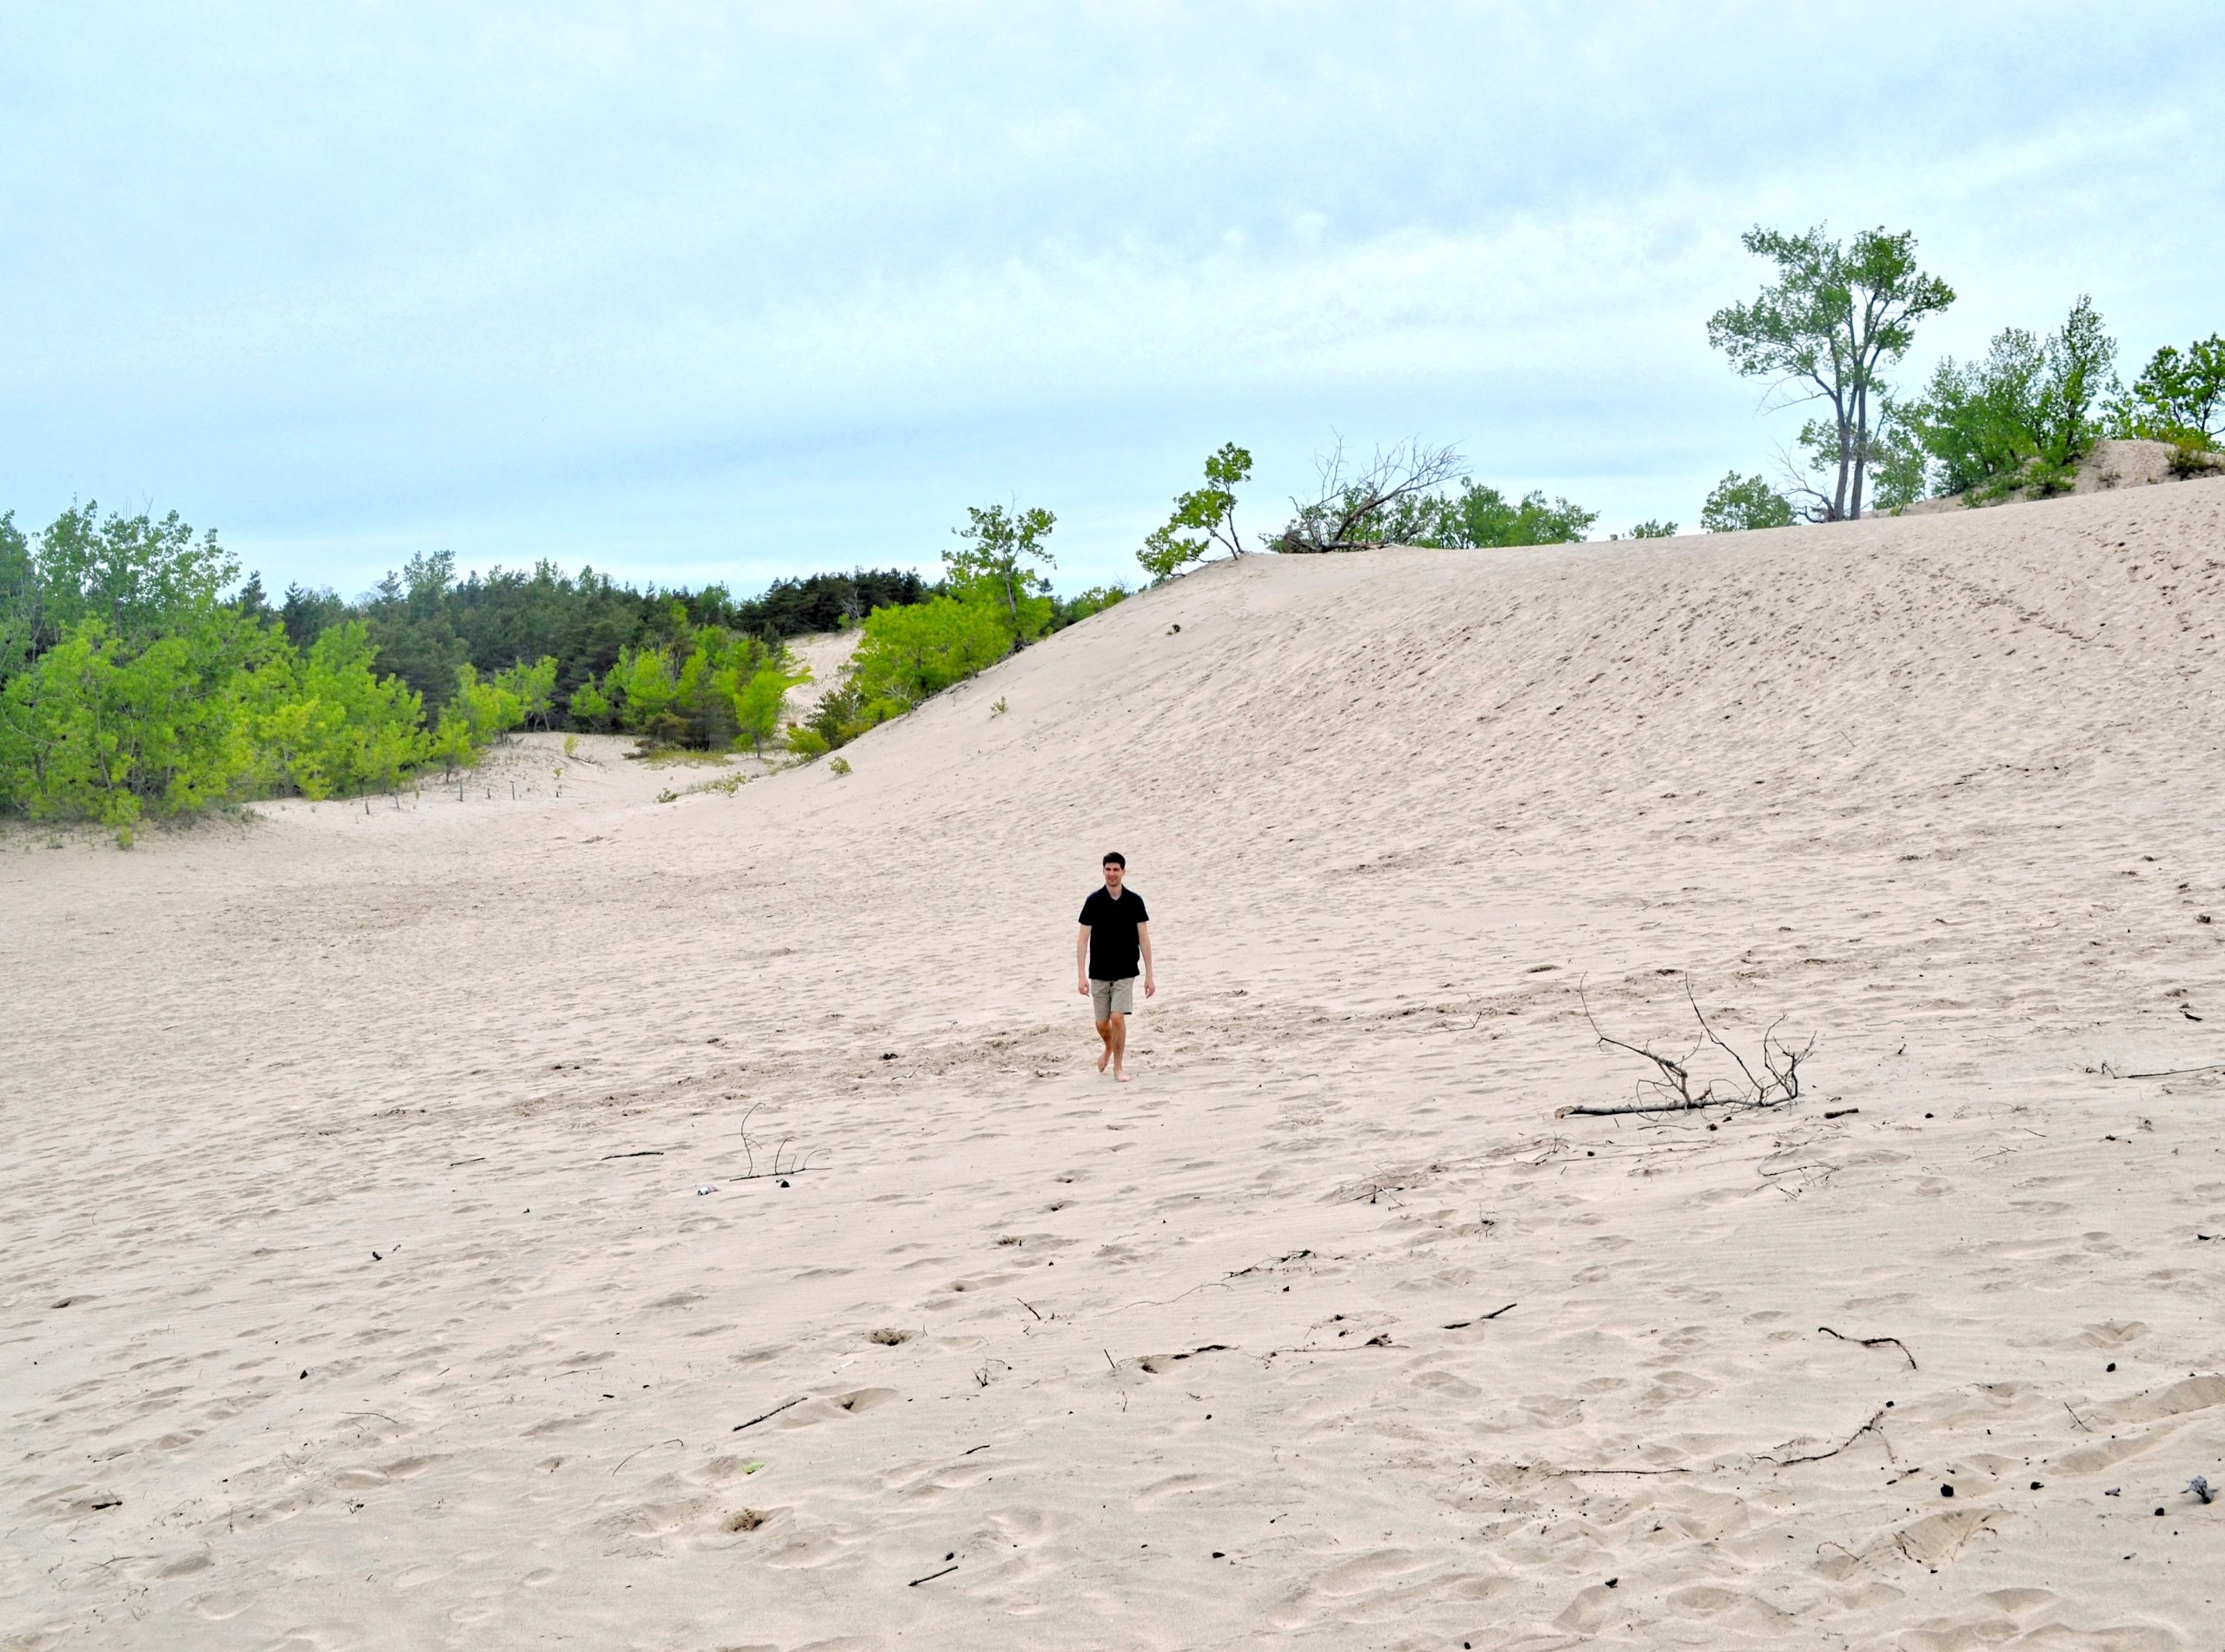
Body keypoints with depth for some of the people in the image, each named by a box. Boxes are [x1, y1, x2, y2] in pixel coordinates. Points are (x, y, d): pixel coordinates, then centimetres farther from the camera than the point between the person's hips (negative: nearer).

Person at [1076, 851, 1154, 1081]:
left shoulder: (1134, 901, -3)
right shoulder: (1094, 901, -4)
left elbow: (1144, 939, 1)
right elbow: (1083, 939, -2)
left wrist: (1149, 976, -1)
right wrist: (1081, 975, -8)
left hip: (1125, 973, -1)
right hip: (1098, 973, 1)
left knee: (1118, 1018, -13)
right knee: (1101, 1024, 8)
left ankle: (1118, 1067, 2)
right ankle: (1108, 1048, 41)